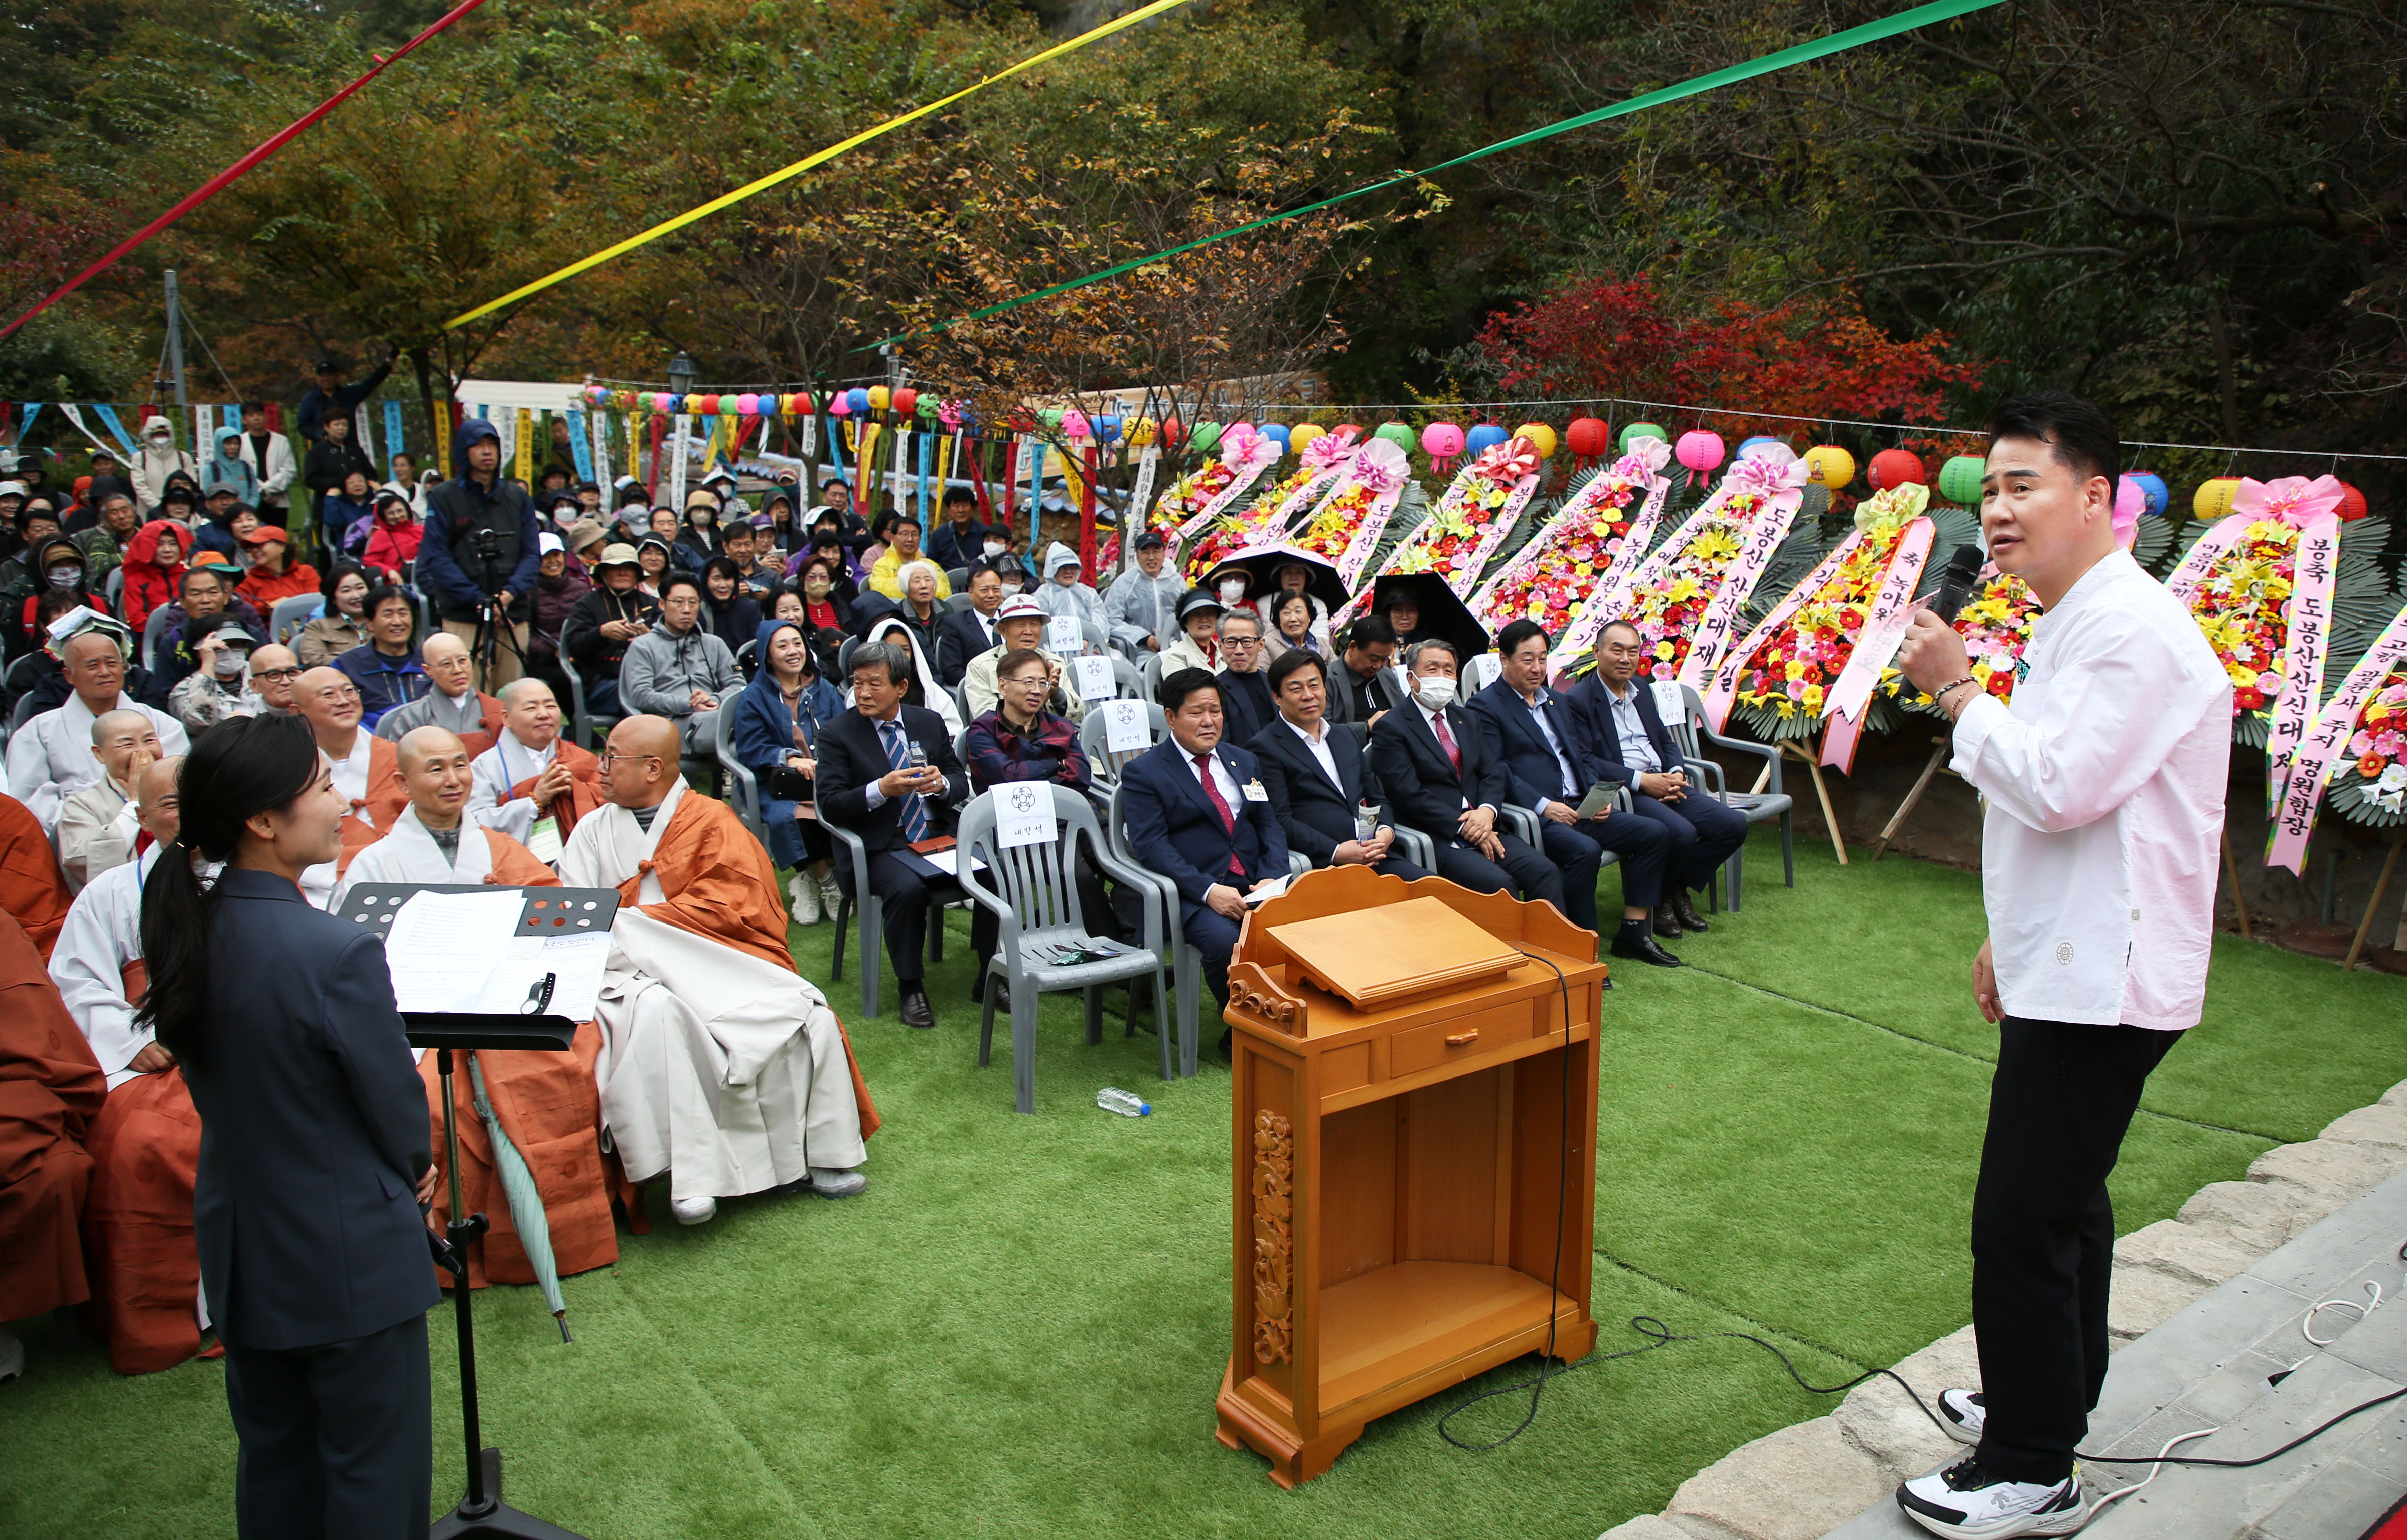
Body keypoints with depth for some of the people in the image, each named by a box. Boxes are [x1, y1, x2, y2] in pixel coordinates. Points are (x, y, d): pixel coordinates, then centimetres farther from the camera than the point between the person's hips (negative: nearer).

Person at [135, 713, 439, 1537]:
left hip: (242, 1246, 7)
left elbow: (209, 1081, 5)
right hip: (349, 1259, -7)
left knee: (273, 1456, 22)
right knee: (373, 1470, 10)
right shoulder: (338, 952, -27)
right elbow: (395, 1098, -16)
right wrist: (415, 1166, 6)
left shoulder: (186, 934, -4)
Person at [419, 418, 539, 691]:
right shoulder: (444, 498, 2)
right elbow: (437, 559, -4)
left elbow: (531, 553, 8)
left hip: (514, 615, 3)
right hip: (463, 617, -3)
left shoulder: (517, 496, 12)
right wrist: (478, 599, -14)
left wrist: (511, 591, -11)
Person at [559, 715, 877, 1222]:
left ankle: (818, 1155, -10)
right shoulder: (594, 830, 16)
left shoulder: (712, 820, 9)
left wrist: (637, 919, -10)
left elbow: (729, 905, -4)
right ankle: (692, 1175, -35)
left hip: (722, 960, 0)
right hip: (638, 968, 0)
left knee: (804, 1013, -24)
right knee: (657, 1012, -36)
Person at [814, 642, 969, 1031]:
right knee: (908, 889, -34)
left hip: (938, 838, 4)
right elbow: (829, 805, -8)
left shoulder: (930, 724, 12)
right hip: (881, 848, -4)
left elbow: (961, 784, 14)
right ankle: (911, 989, -13)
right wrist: (880, 790, -23)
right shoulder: (837, 734, 0)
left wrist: (942, 784, -11)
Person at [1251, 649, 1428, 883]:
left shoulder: (1345, 738, 24)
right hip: (1322, 864, -7)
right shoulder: (1266, 748, 1)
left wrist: (1386, 831, 3)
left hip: (1375, 856, 7)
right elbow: (1279, 821, -8)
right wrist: (1336, 852, -17)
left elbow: (1376, 798, 26)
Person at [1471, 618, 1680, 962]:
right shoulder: (1485, 707, -1)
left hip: (1581, 809, 8)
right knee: (1585, 851, -33)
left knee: (1655, 833, -4)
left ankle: (1633, 931, 0)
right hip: (1533, 815, -8)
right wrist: (1543, 805, -20)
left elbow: (1586, 756, 22)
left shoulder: (1558, 701, 24)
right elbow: (1494, 772, -12)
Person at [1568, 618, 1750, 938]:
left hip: (1664, 782, 8)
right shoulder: (1580, 701, -7)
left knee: (1734, 825, -7)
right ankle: (1657, 900, -2)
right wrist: (1641, 780, -19)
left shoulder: (1642, 691, 18)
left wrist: (1676, 773, 0)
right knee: (1682, 833, -31)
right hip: (1622, 791, -8)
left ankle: (1678, 889, 11)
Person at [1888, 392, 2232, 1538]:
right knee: (2063, 1204, 22)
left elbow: (2058, 789, -26)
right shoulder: (2074, 623, 15)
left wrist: (1956, 691, -14)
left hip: (2100, 984, -11)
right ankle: (2051, 1404, 39)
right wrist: (2011, 936, 23)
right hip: (2073, 968, 11)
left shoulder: (2132, 629, -19)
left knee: (2022, 1225, -5)